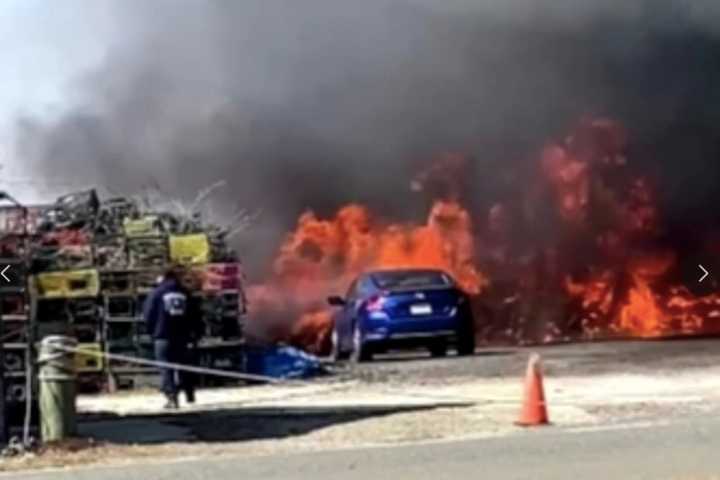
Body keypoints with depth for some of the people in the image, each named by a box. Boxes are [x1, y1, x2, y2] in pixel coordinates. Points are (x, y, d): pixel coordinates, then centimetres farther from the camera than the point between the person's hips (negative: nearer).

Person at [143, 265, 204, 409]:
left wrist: (152, 332, 12)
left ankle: (171, 398, -11)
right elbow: (196, 315, 5)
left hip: (163, 337, -3)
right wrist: (195, 333, 14)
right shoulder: (185, 293, 6)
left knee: (166, 369, -2)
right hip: (182, 336, 3)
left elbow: (148, 315, -1)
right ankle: (189, 393, 18)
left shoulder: (157, 293, 0)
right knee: (184, 365, 16)